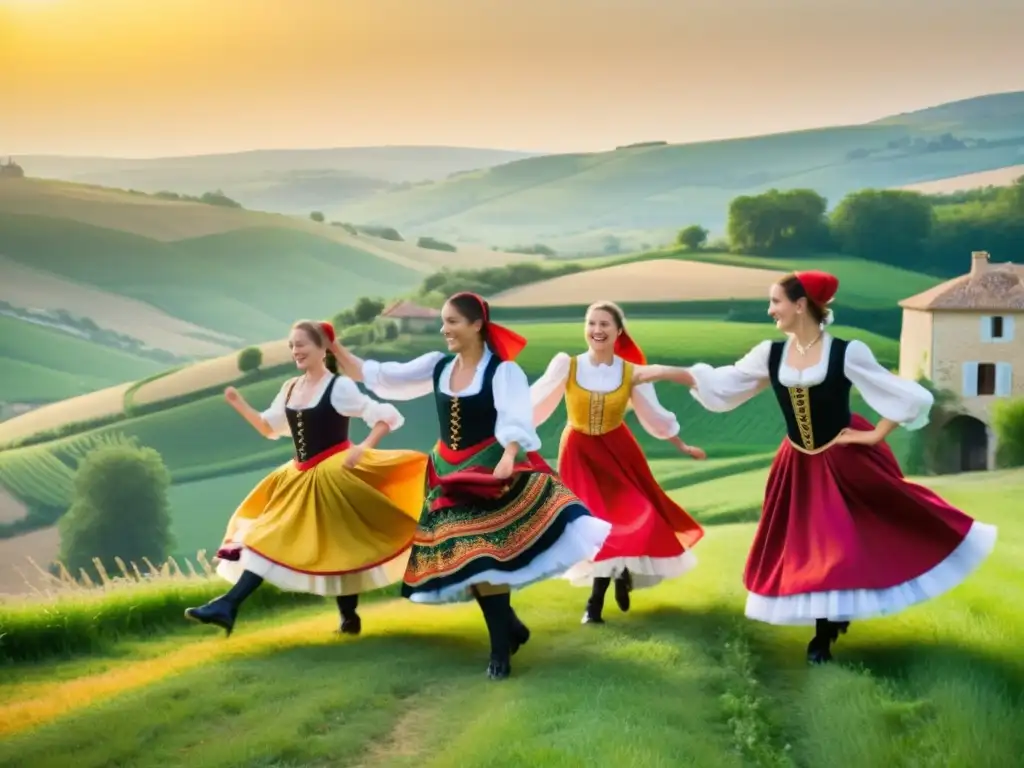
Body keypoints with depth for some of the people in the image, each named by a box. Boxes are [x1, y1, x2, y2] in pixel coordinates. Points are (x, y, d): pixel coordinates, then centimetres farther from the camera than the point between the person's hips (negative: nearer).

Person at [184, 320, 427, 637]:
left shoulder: (340, 387, -12)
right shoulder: (290, 388, 9)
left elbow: (387, 417, -14)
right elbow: (269, 428, 19)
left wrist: (362, 449, -26)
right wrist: (239, 405, 5)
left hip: (334, 475, -7)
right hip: (301, 477, 7)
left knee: (339, 547, -2)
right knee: (270, 540, 1)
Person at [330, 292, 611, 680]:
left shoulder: (503, 371, -11)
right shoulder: (437, 366, 6)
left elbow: (516, 420, -24)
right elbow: (377, 376, 5)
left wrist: (508, 458, -43)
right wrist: (335, 348, -4)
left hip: (491, 470, -6)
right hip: (450, 474, 6)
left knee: (486, 554, -8)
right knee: (465, 558, 6)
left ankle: (501, 647, 3)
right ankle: (509, 626, 23)